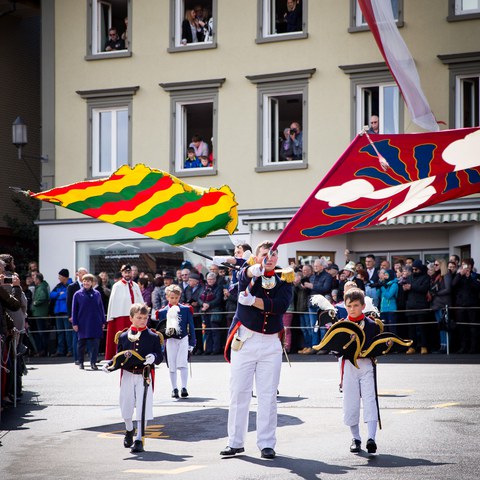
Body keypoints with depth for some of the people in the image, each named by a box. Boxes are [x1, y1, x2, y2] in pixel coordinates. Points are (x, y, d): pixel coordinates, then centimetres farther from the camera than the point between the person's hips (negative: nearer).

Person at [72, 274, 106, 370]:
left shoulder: (97, 294, 4)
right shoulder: (78, 294, 0)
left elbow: (101, 308, 10)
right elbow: (74, 309, 2)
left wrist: (103, 321, 8)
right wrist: (74, 323, -2)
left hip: (95, 324, 1)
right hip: (82, 323, -1)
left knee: (95, 343, -2)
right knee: (81, 344, 8)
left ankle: (93, 362, 3)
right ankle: (80, 362, 20)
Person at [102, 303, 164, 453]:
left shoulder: (153, 337, 0)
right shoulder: (123, 336, 5)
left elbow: (160, 357, -1)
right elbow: (119, 357, 11)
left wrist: (154, 357, -23)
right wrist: (109, 364, -7)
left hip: (144, 376, -2)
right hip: (127, 375, 2)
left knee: (142, 408, -6)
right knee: (126, 407, 11)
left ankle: (139, 439, 3)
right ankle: (129, 431, 40)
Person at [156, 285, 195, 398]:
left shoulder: (186, 309, 2)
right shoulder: (163, 312, 0)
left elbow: (191, 327, 6)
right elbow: (160, 328, 7)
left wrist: (192, 343, 4)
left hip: (183, 339, -1)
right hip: (170, 341, 1)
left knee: (182, 364, -11)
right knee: (172, 366, 5)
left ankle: (184, 388, -7)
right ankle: (174, 389, 14)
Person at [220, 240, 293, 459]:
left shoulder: (283, 283, 8)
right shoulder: (247, 275, 3)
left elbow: (280, 306, -13)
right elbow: (246, 275, -24)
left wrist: (252, 300, -24)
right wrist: (256, 270, -48)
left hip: (271, 344, 1)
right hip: (244, 341, -1)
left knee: (268, 396, 1)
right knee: (239, 392, 1)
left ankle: (267, 443, 5)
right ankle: (235, 442, 8)